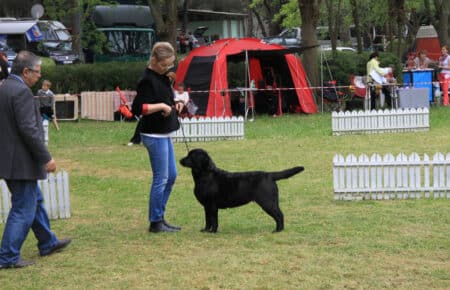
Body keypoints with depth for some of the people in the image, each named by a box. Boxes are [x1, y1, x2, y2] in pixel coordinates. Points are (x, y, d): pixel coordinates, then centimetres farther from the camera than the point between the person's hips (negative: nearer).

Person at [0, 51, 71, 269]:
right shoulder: (21, 91, -20)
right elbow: (28, 129, -24)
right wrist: (46, 158, -17)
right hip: (21, 162, -10)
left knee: (34, 201, 22)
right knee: (23, 209, -2)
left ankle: (48, 243, 35)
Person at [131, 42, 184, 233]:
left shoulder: (162, 77, 12)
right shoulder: (147, 80, -17)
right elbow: (138, 108, -23)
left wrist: (174, 104, 8)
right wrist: (161, 106, -23)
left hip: (164, 134, 10)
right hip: (154, 135, -10)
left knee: (171, 176, 14)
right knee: (161, 178, -4)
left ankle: (160, 217, 22)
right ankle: (155, 222, 5)